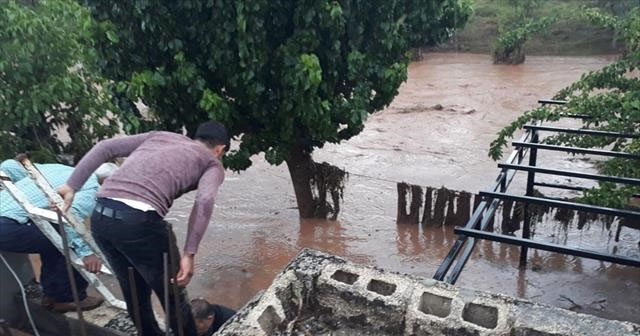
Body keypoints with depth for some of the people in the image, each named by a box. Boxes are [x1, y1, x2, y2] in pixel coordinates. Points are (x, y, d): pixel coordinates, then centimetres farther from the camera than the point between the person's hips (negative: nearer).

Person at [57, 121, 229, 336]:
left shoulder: (159, 136, 28)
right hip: (139, 221, -6)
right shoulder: (212, 163, 15)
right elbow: (204, 201, -7)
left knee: (134, 292, 25)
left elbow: (105, 147, 17)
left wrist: (71, 186, 15)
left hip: (100, 216, 6)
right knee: (172, 296, 16)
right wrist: (189, 254, -8)